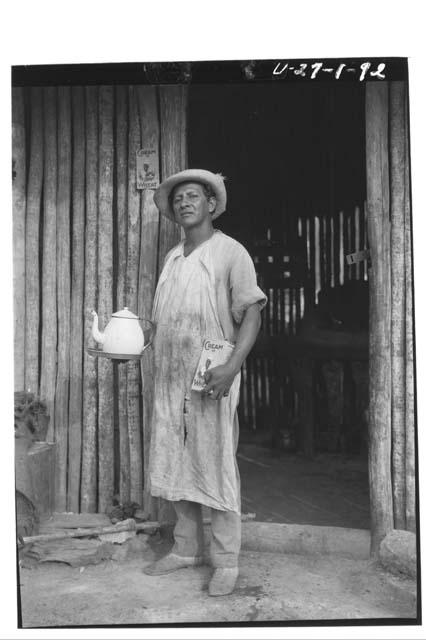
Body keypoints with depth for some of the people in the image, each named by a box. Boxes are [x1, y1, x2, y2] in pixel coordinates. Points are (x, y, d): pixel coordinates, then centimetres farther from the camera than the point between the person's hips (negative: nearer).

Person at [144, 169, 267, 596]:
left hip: (210, 378, -6)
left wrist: (232, 366, -21)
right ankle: (186, 549, 25)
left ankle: (226, 563, 10)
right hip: (168, 375, 6)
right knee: (175, 465, 11)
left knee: (216, 468, -2)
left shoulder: (230, 252, -2)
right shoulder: (171, 258, 17)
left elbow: (251, 313, -9)